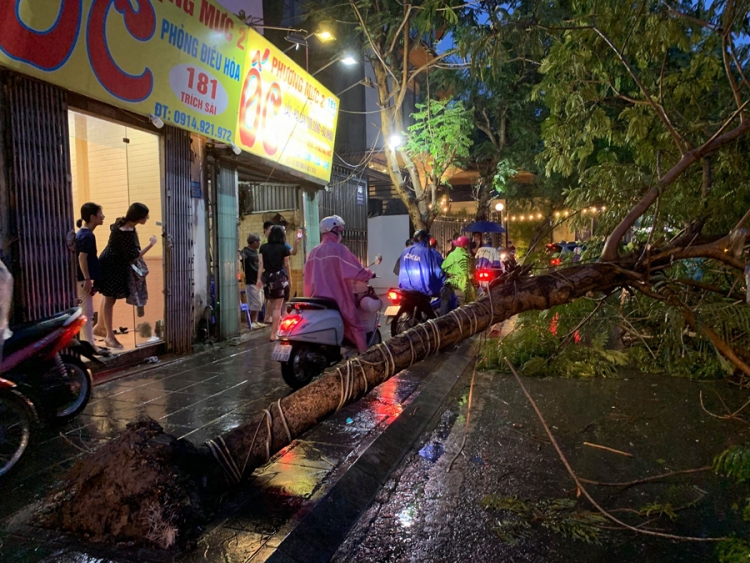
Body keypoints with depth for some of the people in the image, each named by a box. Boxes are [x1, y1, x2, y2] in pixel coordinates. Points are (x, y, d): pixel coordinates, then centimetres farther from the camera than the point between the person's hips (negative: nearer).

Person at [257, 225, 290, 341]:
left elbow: (261, 263, 0)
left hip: (267, 277, 4)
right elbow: (286, 265, 1)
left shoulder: (263, 247, 6)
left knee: (270, 300, 28)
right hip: (280, 277, -4)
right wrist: (289, 279, 12)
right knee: (277, 307, -2)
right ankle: (273, 334, -3)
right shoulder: (284, 248, -2)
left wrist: (259, 278, 1)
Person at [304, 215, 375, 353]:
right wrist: (370, 274, 7)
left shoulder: (314, 252, 10)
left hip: (317, 300, 6)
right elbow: (356, 271, -11)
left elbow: (308, 277, 13)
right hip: (337, 299, -6)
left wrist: (310, 296, 20)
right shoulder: (338, 249, -10)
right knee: (357, 328, 7)